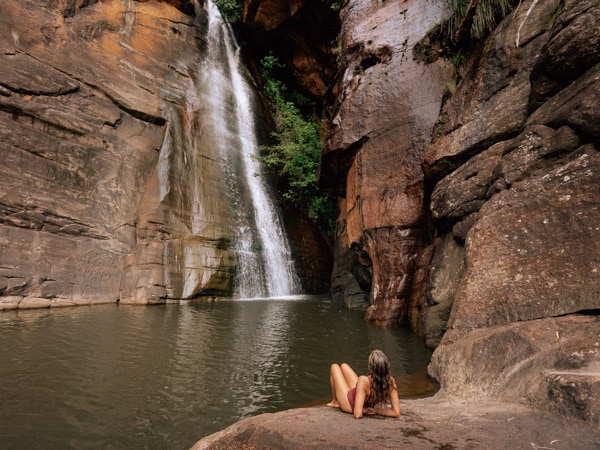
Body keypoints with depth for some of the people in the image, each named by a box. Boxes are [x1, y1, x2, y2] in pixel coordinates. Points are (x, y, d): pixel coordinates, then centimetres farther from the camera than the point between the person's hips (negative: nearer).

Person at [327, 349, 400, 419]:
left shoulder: (364, 381, -44)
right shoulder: (390, 381, -30)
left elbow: (358, 414, -43)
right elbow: (396, 413, -26)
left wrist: (363, 411, -22)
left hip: (350, 406, -4)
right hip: (370, 404, 5)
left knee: (334, 367, 18)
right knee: (343, 366, 25)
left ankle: (335, 401, 39)